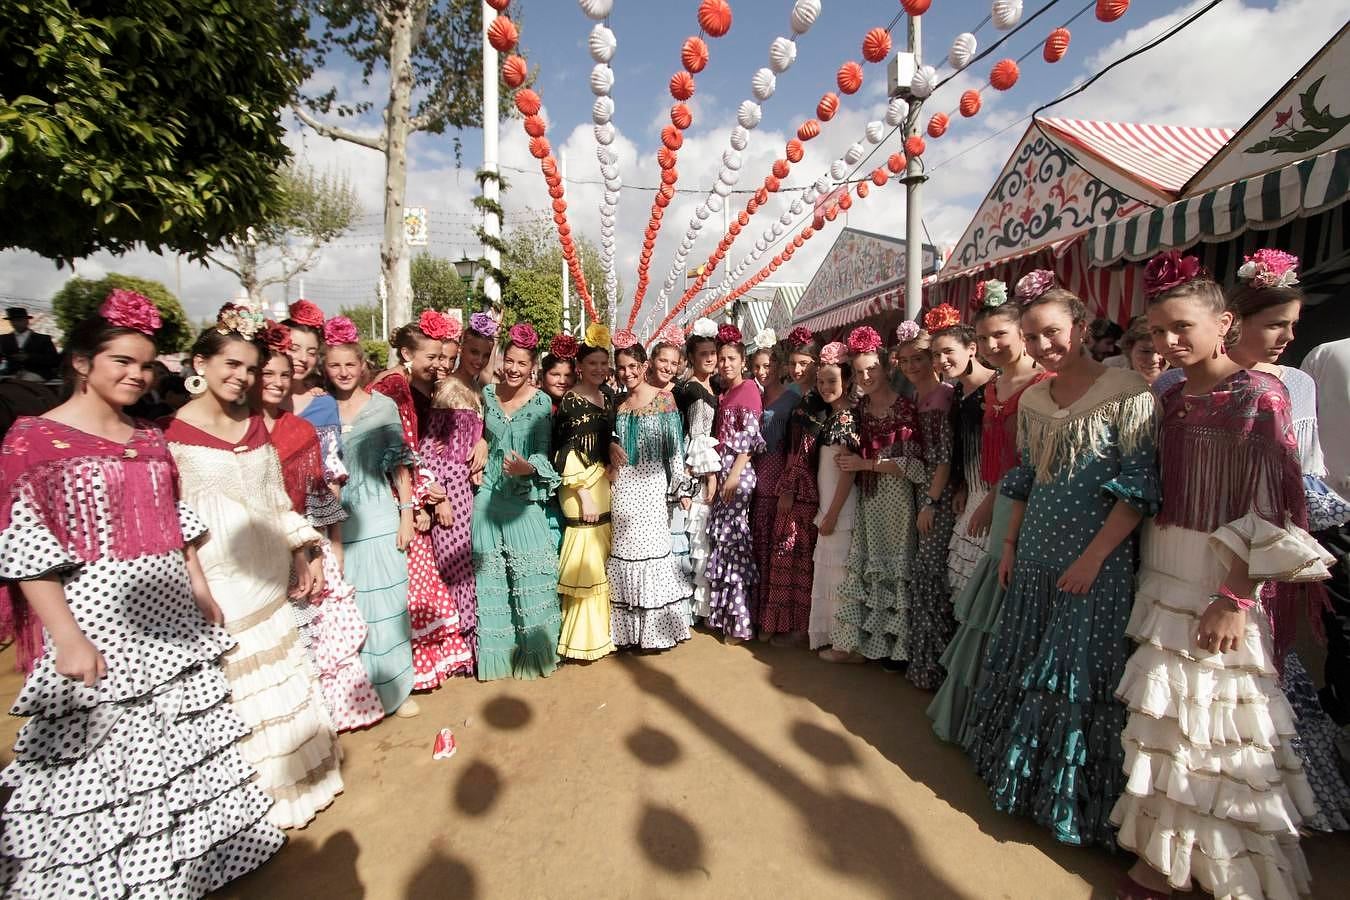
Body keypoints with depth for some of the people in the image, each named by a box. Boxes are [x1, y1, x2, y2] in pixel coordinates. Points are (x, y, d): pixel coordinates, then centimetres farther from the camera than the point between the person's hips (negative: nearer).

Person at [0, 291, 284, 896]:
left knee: (178, 747, 17)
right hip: (98, 620, -6)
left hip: (170, 618, 6)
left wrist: (201, 591, 13)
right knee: (102, 760, 7)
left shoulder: (151, 440, 9)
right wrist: (67, 635, -18)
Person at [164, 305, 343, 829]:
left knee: (281, 676, 18)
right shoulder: (174, 431, -11)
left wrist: (300, 552, 9)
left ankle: (294, 774, 38)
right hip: (215, 583, -5)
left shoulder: (255, 424, 6)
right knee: (232, 687, 9)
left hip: (266, 577, 6)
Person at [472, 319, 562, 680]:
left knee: (530, 571, 0)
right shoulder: (487, 393, 4)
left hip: (524, 496, -3)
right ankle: (497, 650, 24)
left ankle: (534, 649, 19)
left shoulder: (541, 401, -5)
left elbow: (543, 452, -7)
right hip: (489, 493, 3)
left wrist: (528, 467, -25)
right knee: (490, 572, 8)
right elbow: (481, 436, 15)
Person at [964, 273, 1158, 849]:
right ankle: (1024, 778, 38)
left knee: (1080, 674, 4)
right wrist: (1010, 545, 11)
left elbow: (1139, 489, -14)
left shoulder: (1127, 395, -11)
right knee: (1023, 667, 16)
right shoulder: (1031, 400, 8)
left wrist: (1092, 558, -18)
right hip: (1035, 558, 6)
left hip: (1096, 562, -6)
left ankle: (1076, 801, 26)